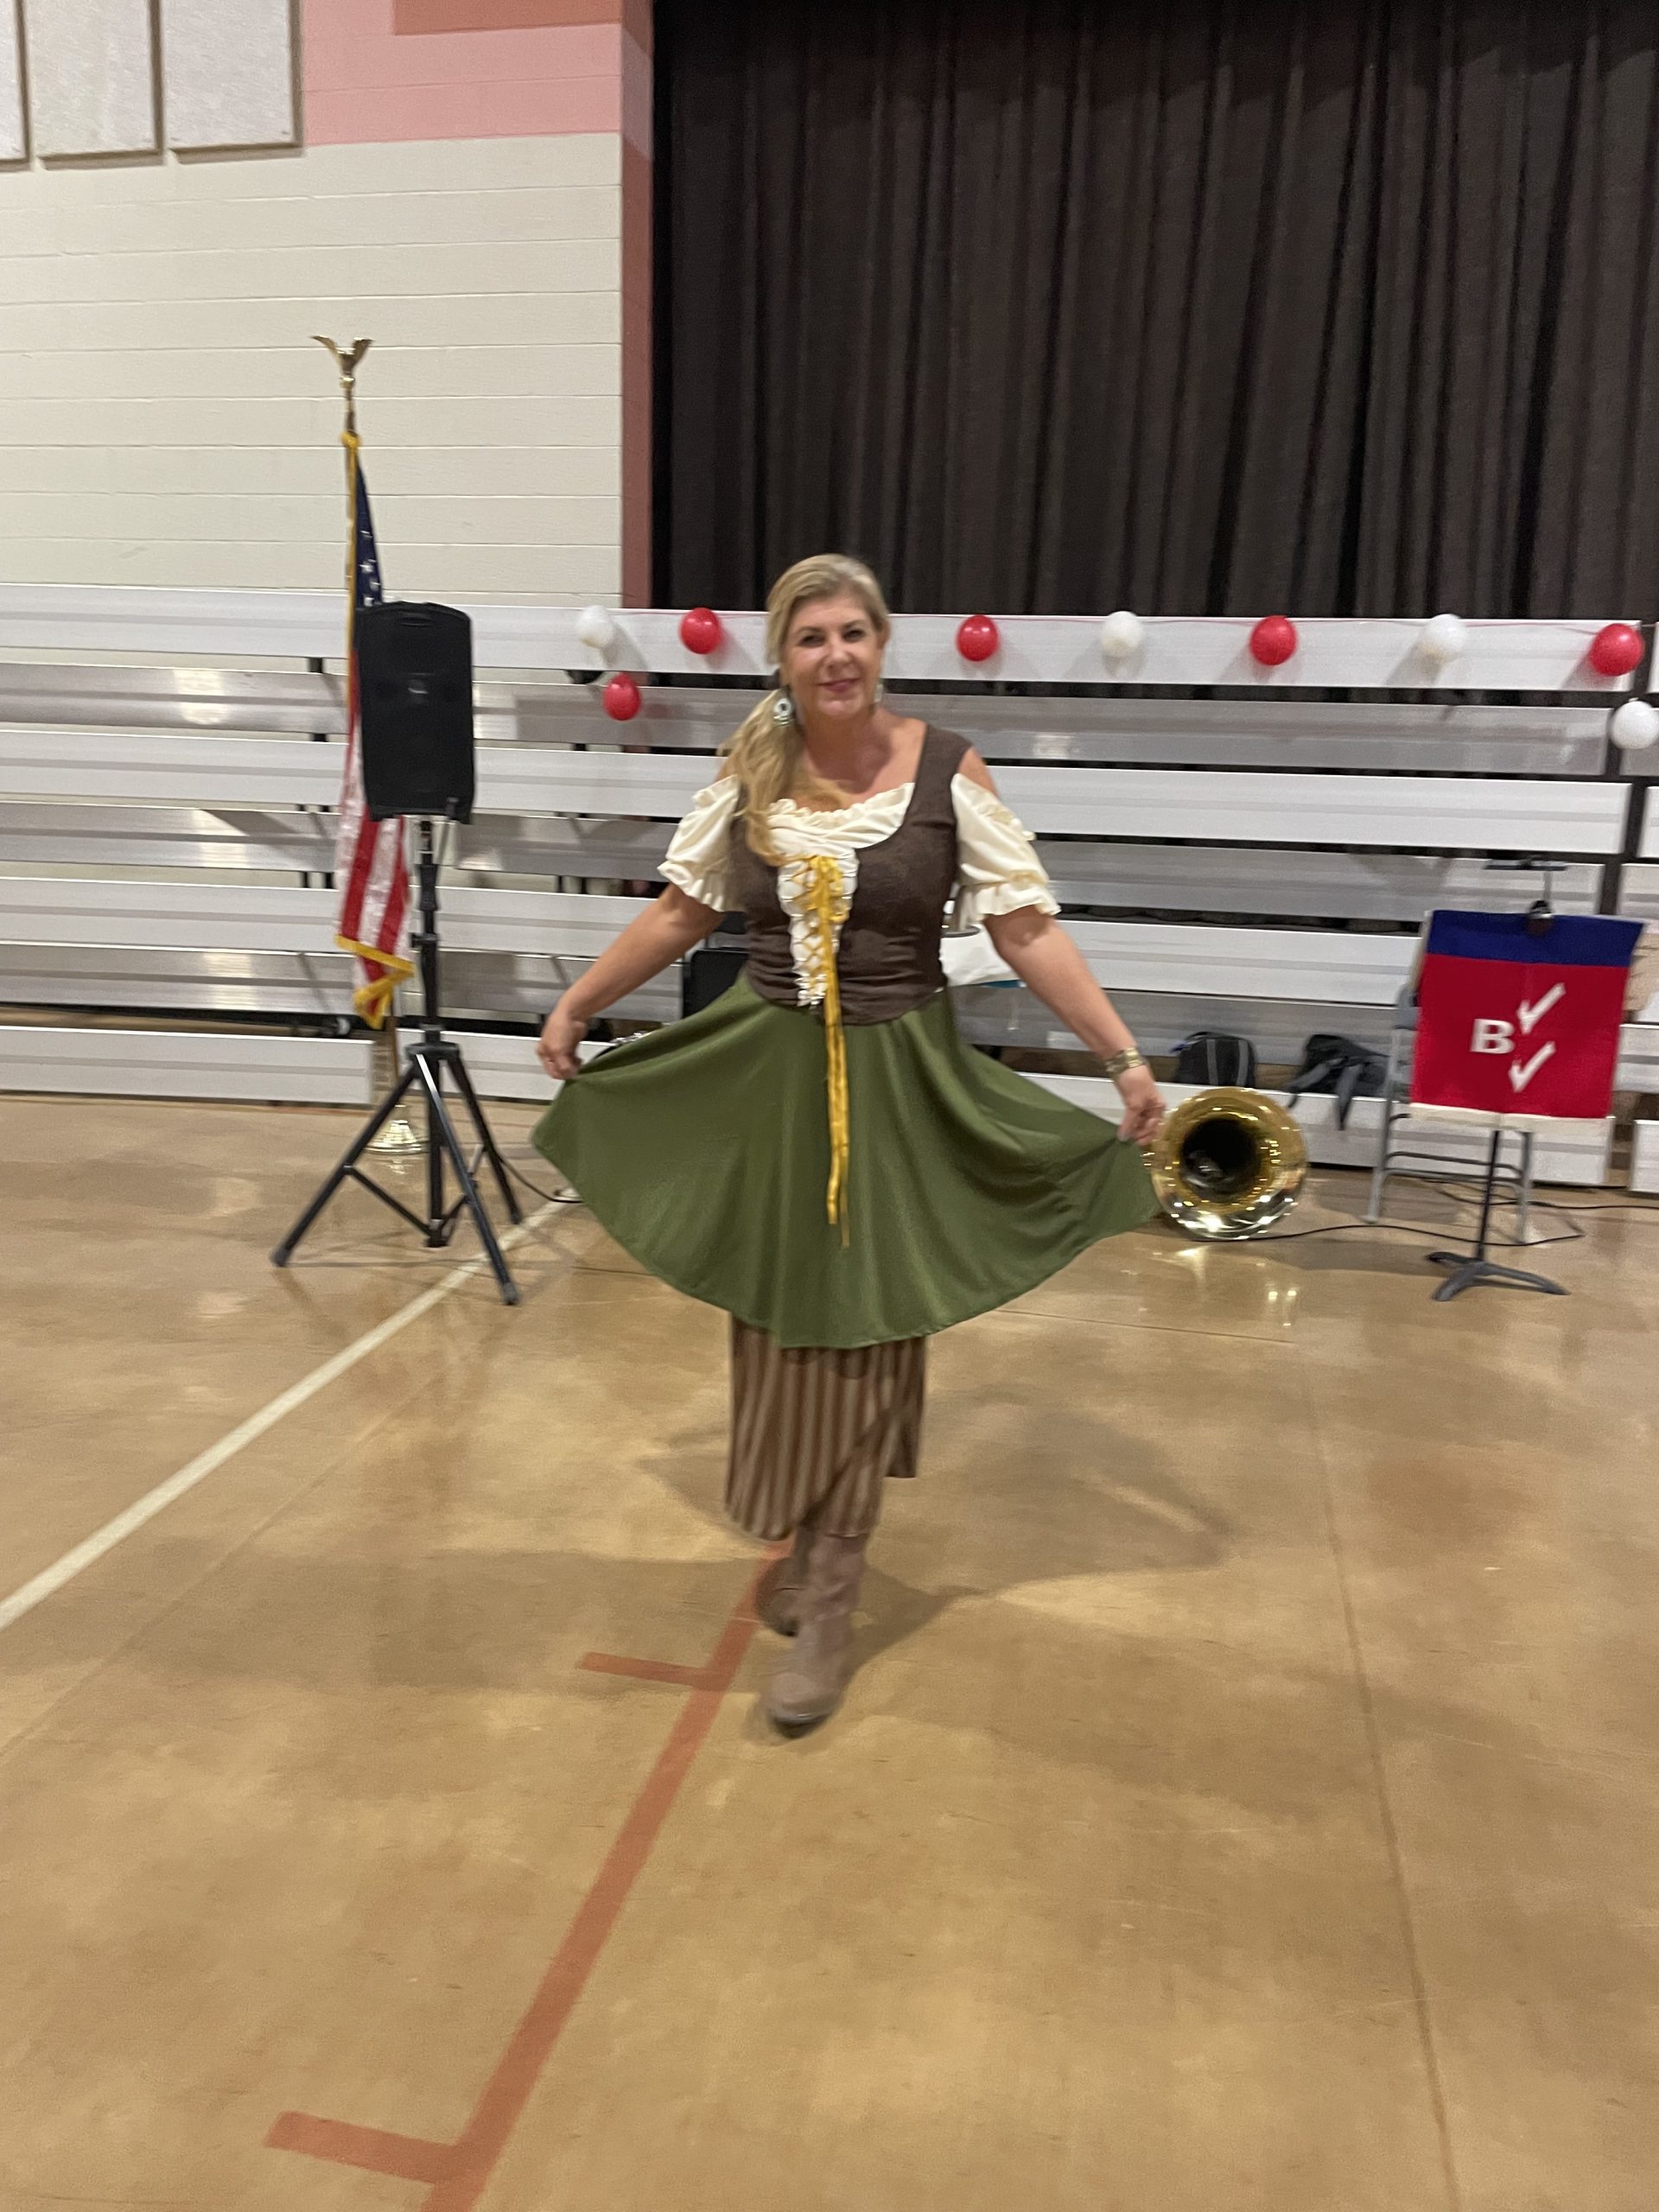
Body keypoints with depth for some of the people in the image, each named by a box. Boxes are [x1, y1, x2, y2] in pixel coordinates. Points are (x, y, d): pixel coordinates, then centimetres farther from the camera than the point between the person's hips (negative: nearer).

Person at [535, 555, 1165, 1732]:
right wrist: (574, 1008, 17)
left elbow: (1029, 931, -8)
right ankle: (806, 1541, 36)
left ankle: (829, 1609, 16)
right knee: (779, 1330, 12)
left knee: (859, 1342, 3)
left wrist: (1128, 1060, -14)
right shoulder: (749, 773, 2)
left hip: (899, 1083, -3)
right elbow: (681, 913, 12)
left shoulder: (946, 770, -8)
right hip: (765, 1074, 3)